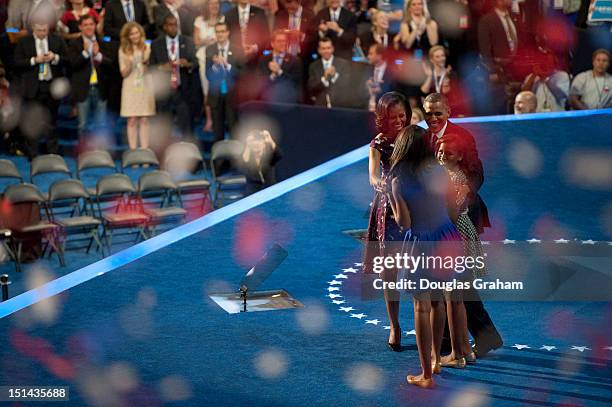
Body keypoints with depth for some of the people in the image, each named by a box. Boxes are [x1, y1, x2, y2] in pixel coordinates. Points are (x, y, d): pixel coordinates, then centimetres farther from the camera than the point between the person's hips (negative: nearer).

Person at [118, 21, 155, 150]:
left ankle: (145, 149, 1)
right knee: (132, 120, -4)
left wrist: (147, 61, -12)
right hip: (131, 87, -1)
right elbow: (124, 73, 3)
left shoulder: (147, 48, 7)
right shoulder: (123, 50, 4)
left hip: (146, 86, 1)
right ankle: (133, 150, -2)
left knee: (144, 120, -1)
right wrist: (128, 64, -16)